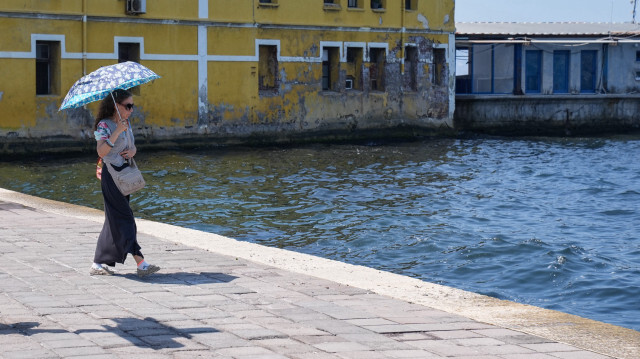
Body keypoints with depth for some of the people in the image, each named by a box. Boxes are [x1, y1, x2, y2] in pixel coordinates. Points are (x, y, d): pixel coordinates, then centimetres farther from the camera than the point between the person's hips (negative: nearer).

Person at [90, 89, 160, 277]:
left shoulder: (126, 123, 13)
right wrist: (118, 131, -28)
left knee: (114, 220, 10)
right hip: (111, 175, -9)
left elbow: (133, 146, 19)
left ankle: (98, 265, 16)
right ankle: (140, 263, -12)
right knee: (124, 218, -9)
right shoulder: (104, 125, -12)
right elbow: (101, 151, -25)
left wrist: (132, 152, -5)